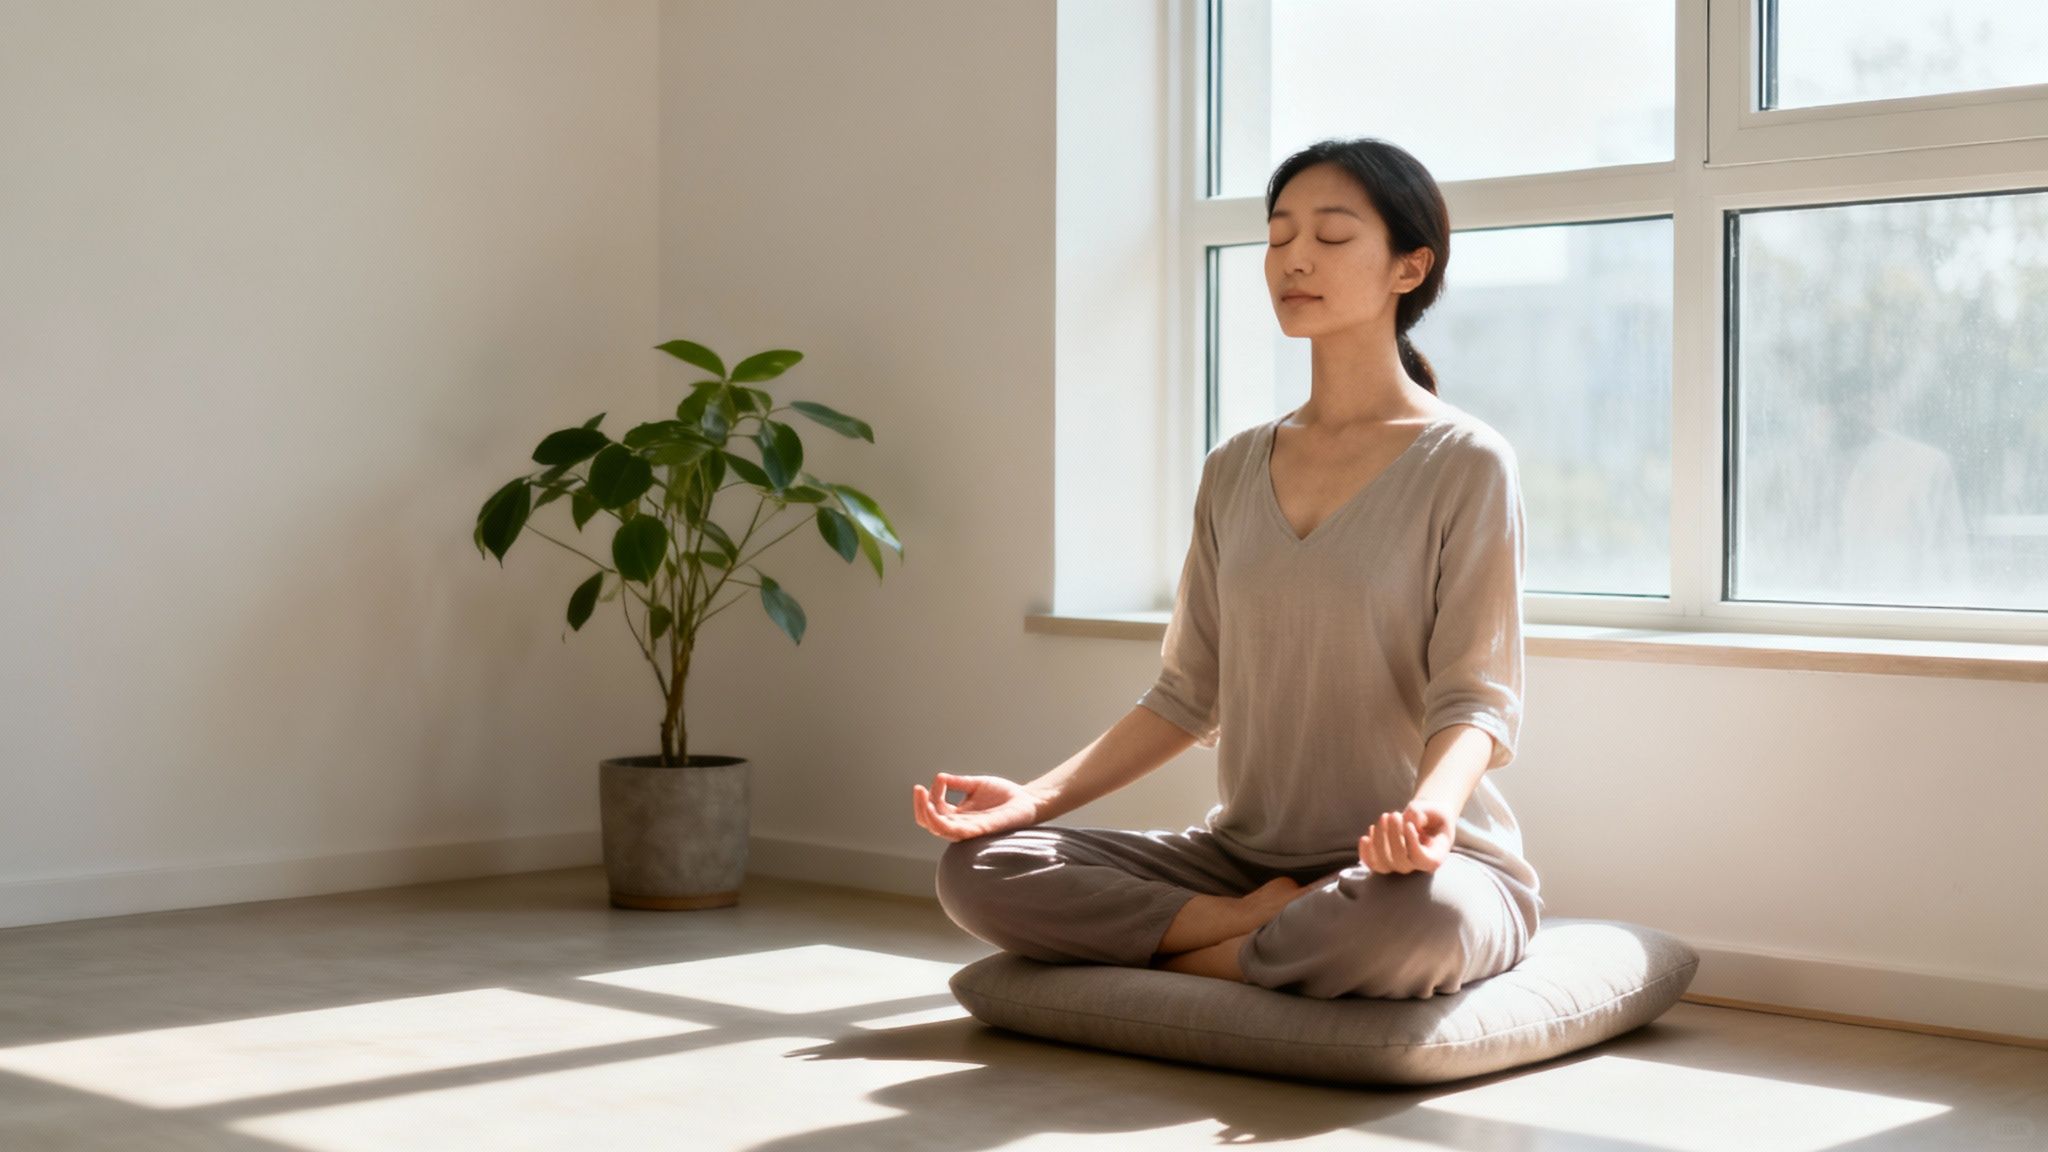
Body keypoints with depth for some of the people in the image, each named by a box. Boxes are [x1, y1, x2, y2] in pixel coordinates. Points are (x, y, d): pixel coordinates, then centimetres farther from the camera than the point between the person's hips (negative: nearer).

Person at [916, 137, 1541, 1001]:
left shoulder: (1464, 463, -5)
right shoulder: (1233, 473, 12)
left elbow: (1475, 697, -11)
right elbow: (1189, 693, 12)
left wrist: (1428, 809, -33)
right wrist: (1039, 796, -1)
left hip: (1416, 867, -4)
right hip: (1245, 855, 5)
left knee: (1414, 924, -42)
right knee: (977, 868, -14)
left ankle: (1185, 959, -14)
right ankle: (1270, 925, -12)